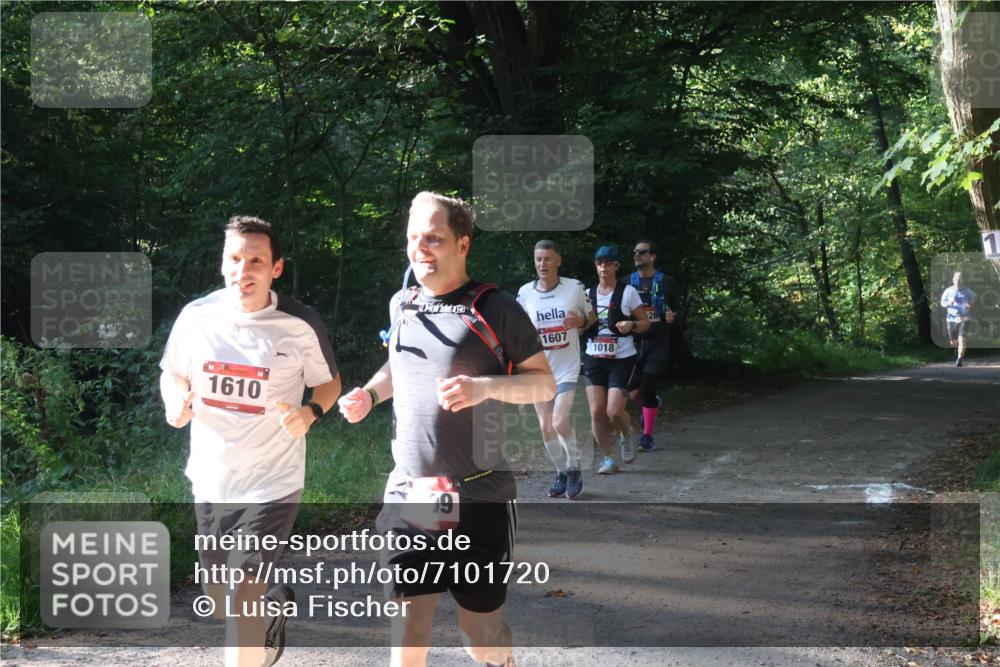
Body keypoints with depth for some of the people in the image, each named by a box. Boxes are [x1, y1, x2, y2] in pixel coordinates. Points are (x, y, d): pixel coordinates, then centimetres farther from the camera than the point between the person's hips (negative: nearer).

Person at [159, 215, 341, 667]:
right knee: (221, 603, 19)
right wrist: (175, 403, -12)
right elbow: (172, 375, 11)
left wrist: (310, 413, -18)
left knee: (240, 603, -13)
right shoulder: (197, 316, -5)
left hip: (271, 483, -4)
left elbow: (329, 383, 4)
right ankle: (275, 605, 53)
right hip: (210, 481, 4)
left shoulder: (301, 325, -12)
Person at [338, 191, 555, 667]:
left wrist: (485, 386, -21)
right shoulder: (401, 305, 9)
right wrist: (370, 393, 8)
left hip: (479, 498, -4)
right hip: (409, 495, 4)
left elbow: (544, 383, -4)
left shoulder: (494, 309, -7)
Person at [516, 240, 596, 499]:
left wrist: (581, 321, -15)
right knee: (546, 426, 5)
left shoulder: (575, 287, -6)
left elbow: (592, 317, 8)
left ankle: (574, 469, 3)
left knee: (560, 421, -18)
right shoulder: (525, 292, -1)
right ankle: (561, 473, 22)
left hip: (567, 367, -3)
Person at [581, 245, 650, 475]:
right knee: (596, 412, -4)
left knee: (614, 411, -14)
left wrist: (632, 325, -20)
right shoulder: (588, 294, 9)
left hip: (622, 358, -4)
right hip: (594, 358, 4)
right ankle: (608, 458, 11)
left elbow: (645, 323, 1)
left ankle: (626, 436, 21)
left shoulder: (627, 292, -2)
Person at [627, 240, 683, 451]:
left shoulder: (666, 282, 2)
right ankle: (653, 404, 36)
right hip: (634, 343, 3)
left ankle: (647, 436, 2)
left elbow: (678, 309, 8)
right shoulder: (627, 283, 7)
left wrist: (673, 317, -15)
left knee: (647, 389, -11)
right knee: (634, 393, 0)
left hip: (658, 344, -2)